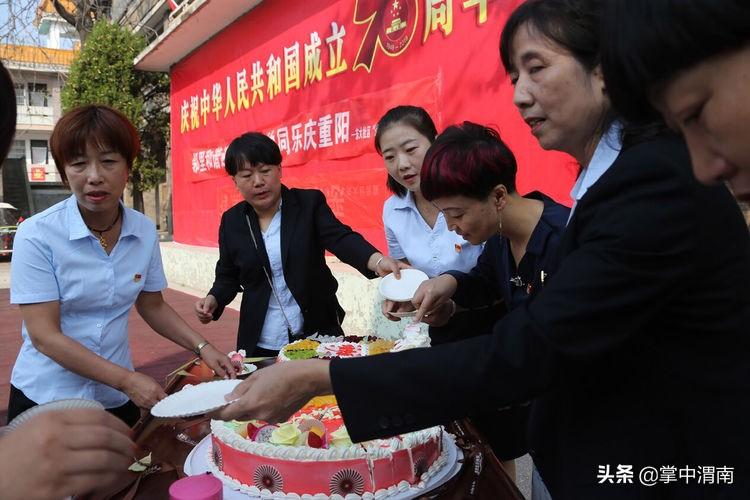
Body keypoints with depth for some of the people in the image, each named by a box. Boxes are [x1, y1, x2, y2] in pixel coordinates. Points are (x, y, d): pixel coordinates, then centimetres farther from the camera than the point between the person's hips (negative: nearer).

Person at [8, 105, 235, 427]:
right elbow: (43, 335, -19)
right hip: (45, 401, -3)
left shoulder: (145, 231, -6)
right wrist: (127, 380, -24)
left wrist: (202, 347, -6)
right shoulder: (36, 235, -17)